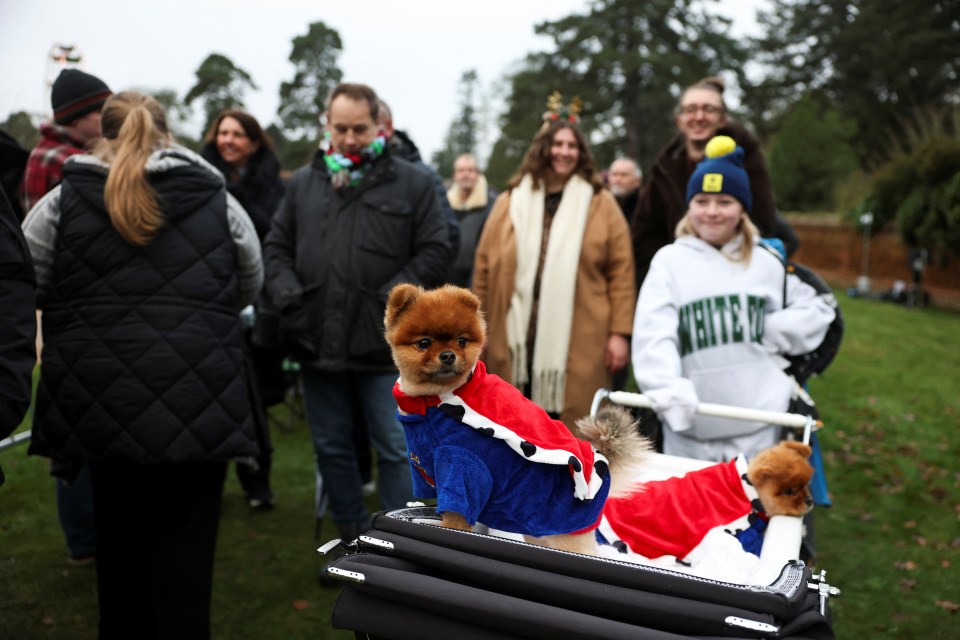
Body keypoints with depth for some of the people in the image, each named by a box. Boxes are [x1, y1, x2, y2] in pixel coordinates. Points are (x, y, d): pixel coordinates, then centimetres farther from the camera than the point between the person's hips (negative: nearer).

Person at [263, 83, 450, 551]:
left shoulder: (412, 183, 2)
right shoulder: (302, 183, 12)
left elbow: (434, 251, -2)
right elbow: (276, 248, 14)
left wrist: (392, 297, -13)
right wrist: (288, 297, -3)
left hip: (383, 344, -4)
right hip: (317, 343, 4)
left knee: (395, 450, 5)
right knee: (331, 447, 15)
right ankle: (353, 539, 34)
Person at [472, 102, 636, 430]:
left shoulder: (601, 203, 6)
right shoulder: (509, 203, 10)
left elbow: (621, 271, 1)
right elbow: (483, 269, 9)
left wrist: (619, 333, -5)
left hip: (579, 347, -1)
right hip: (516, 342, 2)